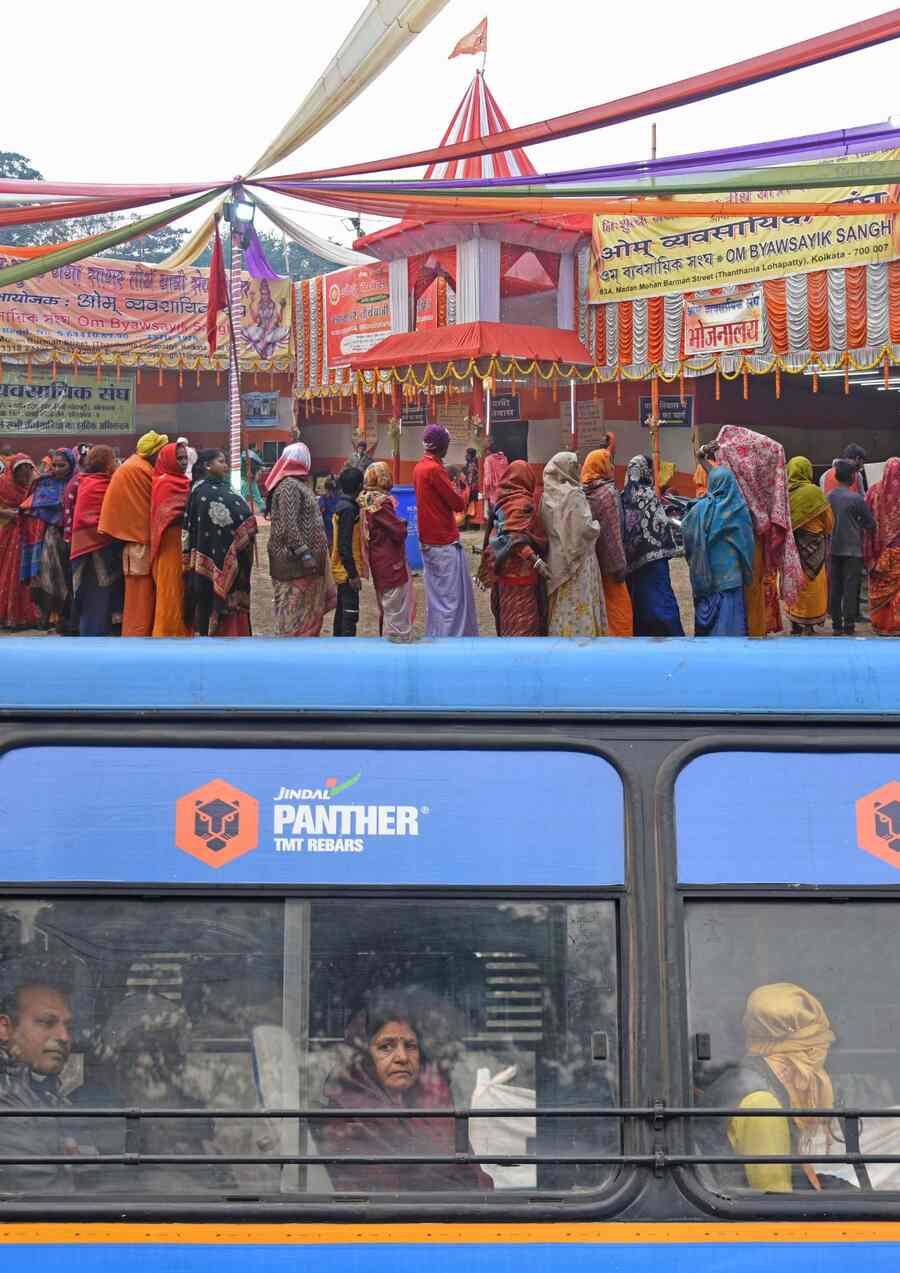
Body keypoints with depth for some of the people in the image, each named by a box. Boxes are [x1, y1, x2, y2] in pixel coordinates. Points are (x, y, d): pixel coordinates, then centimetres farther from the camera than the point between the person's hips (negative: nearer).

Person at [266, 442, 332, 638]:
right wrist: (304, 553, -26)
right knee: (295, 608, -6)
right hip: (295, 562, -10)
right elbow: (289, 525, -24)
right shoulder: (289, 486, -16)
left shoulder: (296, 484, 16)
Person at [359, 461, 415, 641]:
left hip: (378, 563, 9)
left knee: (386, 609, 20)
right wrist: (403, 523, 1)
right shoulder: (381, 502, -20)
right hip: (391, 564, -9)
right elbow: (399, 532, -20)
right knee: (397, 612, -4)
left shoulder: (366, 501, 7)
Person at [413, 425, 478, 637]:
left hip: (428, 543, 9)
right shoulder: (435, 470, -18)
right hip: (446, 544, -9)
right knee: (452, 599, -4)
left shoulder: (419, 467, 9)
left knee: (435, 599, 14)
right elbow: (458, 504, -15)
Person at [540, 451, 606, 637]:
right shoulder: (574, 495, -16)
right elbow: (586, 529, -19)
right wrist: (597, 526, 1)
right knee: (578, 610, -3)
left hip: (555, 562, 7)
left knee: (560, 610, 13)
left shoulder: (547, 496, 5)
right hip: (577, 560, -7)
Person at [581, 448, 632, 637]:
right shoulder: (609, 493, -14)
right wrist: (619, 566, -12)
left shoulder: (583, 493, 4)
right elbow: (613, 534, -17)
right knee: (619, 613, -1)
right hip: (607, 563, -7)